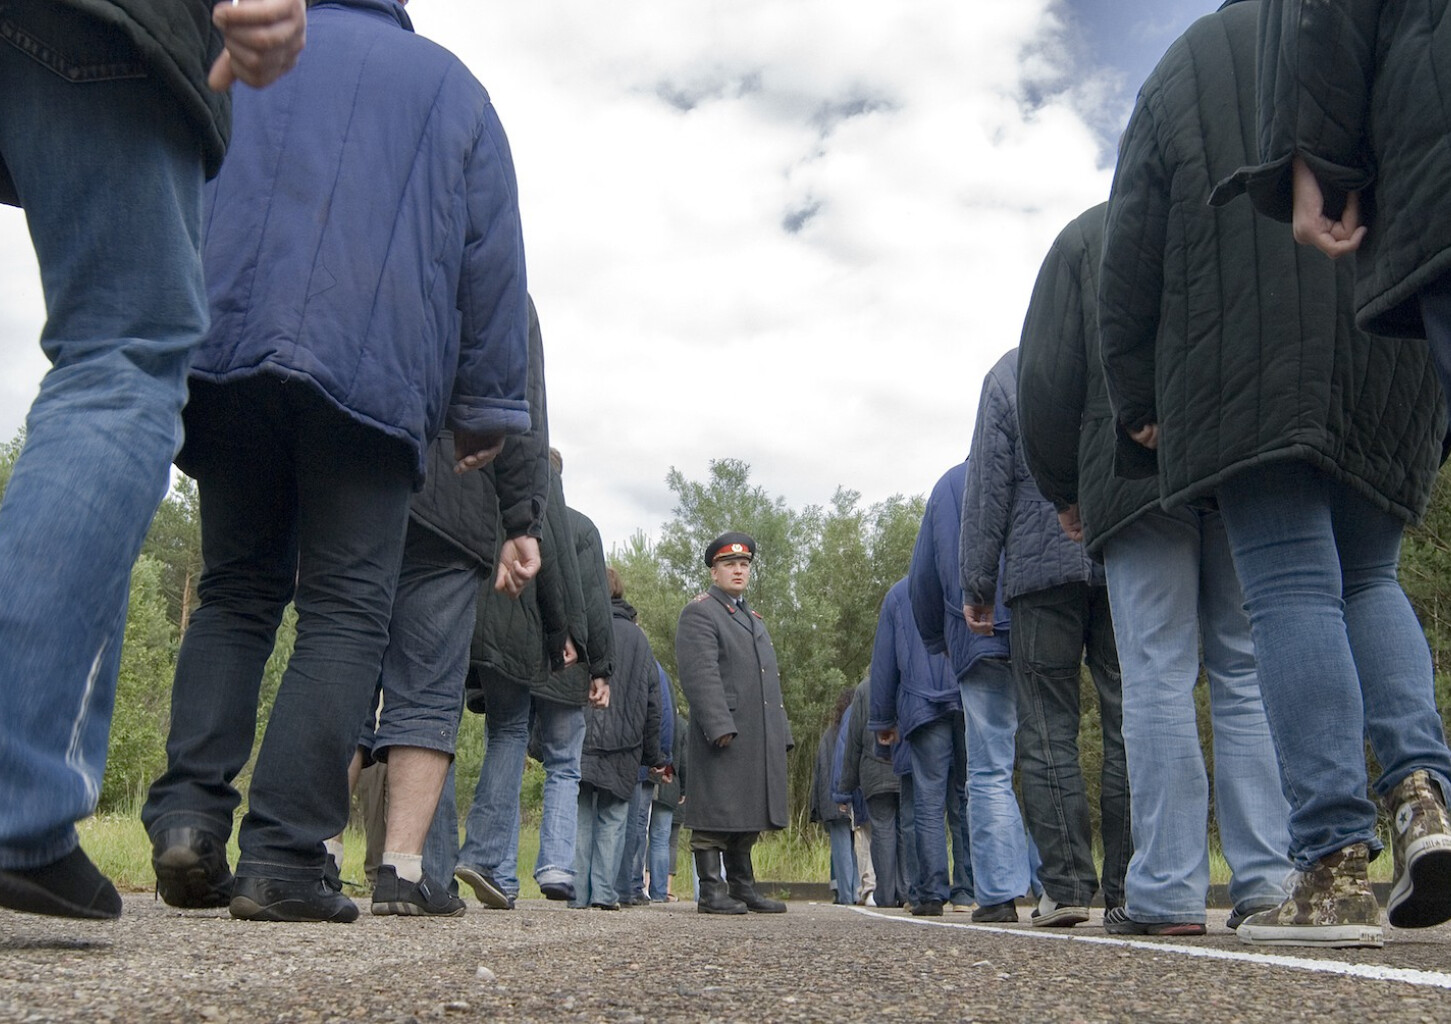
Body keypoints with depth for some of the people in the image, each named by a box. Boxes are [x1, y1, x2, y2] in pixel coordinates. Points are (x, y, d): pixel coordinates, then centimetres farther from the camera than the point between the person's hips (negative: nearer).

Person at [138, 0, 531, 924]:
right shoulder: (449, 83, 20)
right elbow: (493, 259, 13)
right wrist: (488, 405, 13)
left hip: (225, 351, 2)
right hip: (377, 371, -2)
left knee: (234, 588, 12)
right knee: (347, 608, -2)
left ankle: (191, 806, -3)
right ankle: (284, 855, -10)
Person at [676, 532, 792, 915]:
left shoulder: (754, 619, 26)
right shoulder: (700, 613, -3)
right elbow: (700, 674, -15)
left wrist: (781, 734, 18)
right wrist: (720, 726, -23)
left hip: (760, 740, 8)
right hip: (723, 737, -8)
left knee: (746, 817, 13)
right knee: (716, 815, -5)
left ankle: (743, 889, 20)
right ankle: (711, 892, 0)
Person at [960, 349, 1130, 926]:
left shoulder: (1010, 371, 7)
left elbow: (988, 483, 3)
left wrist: (976, 584, 5)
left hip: (1043, 564, -1)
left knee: (1048, 728, 2)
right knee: (1128, 723, 4)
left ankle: (1066, 884, -2)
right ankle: (1129, 889, 3)